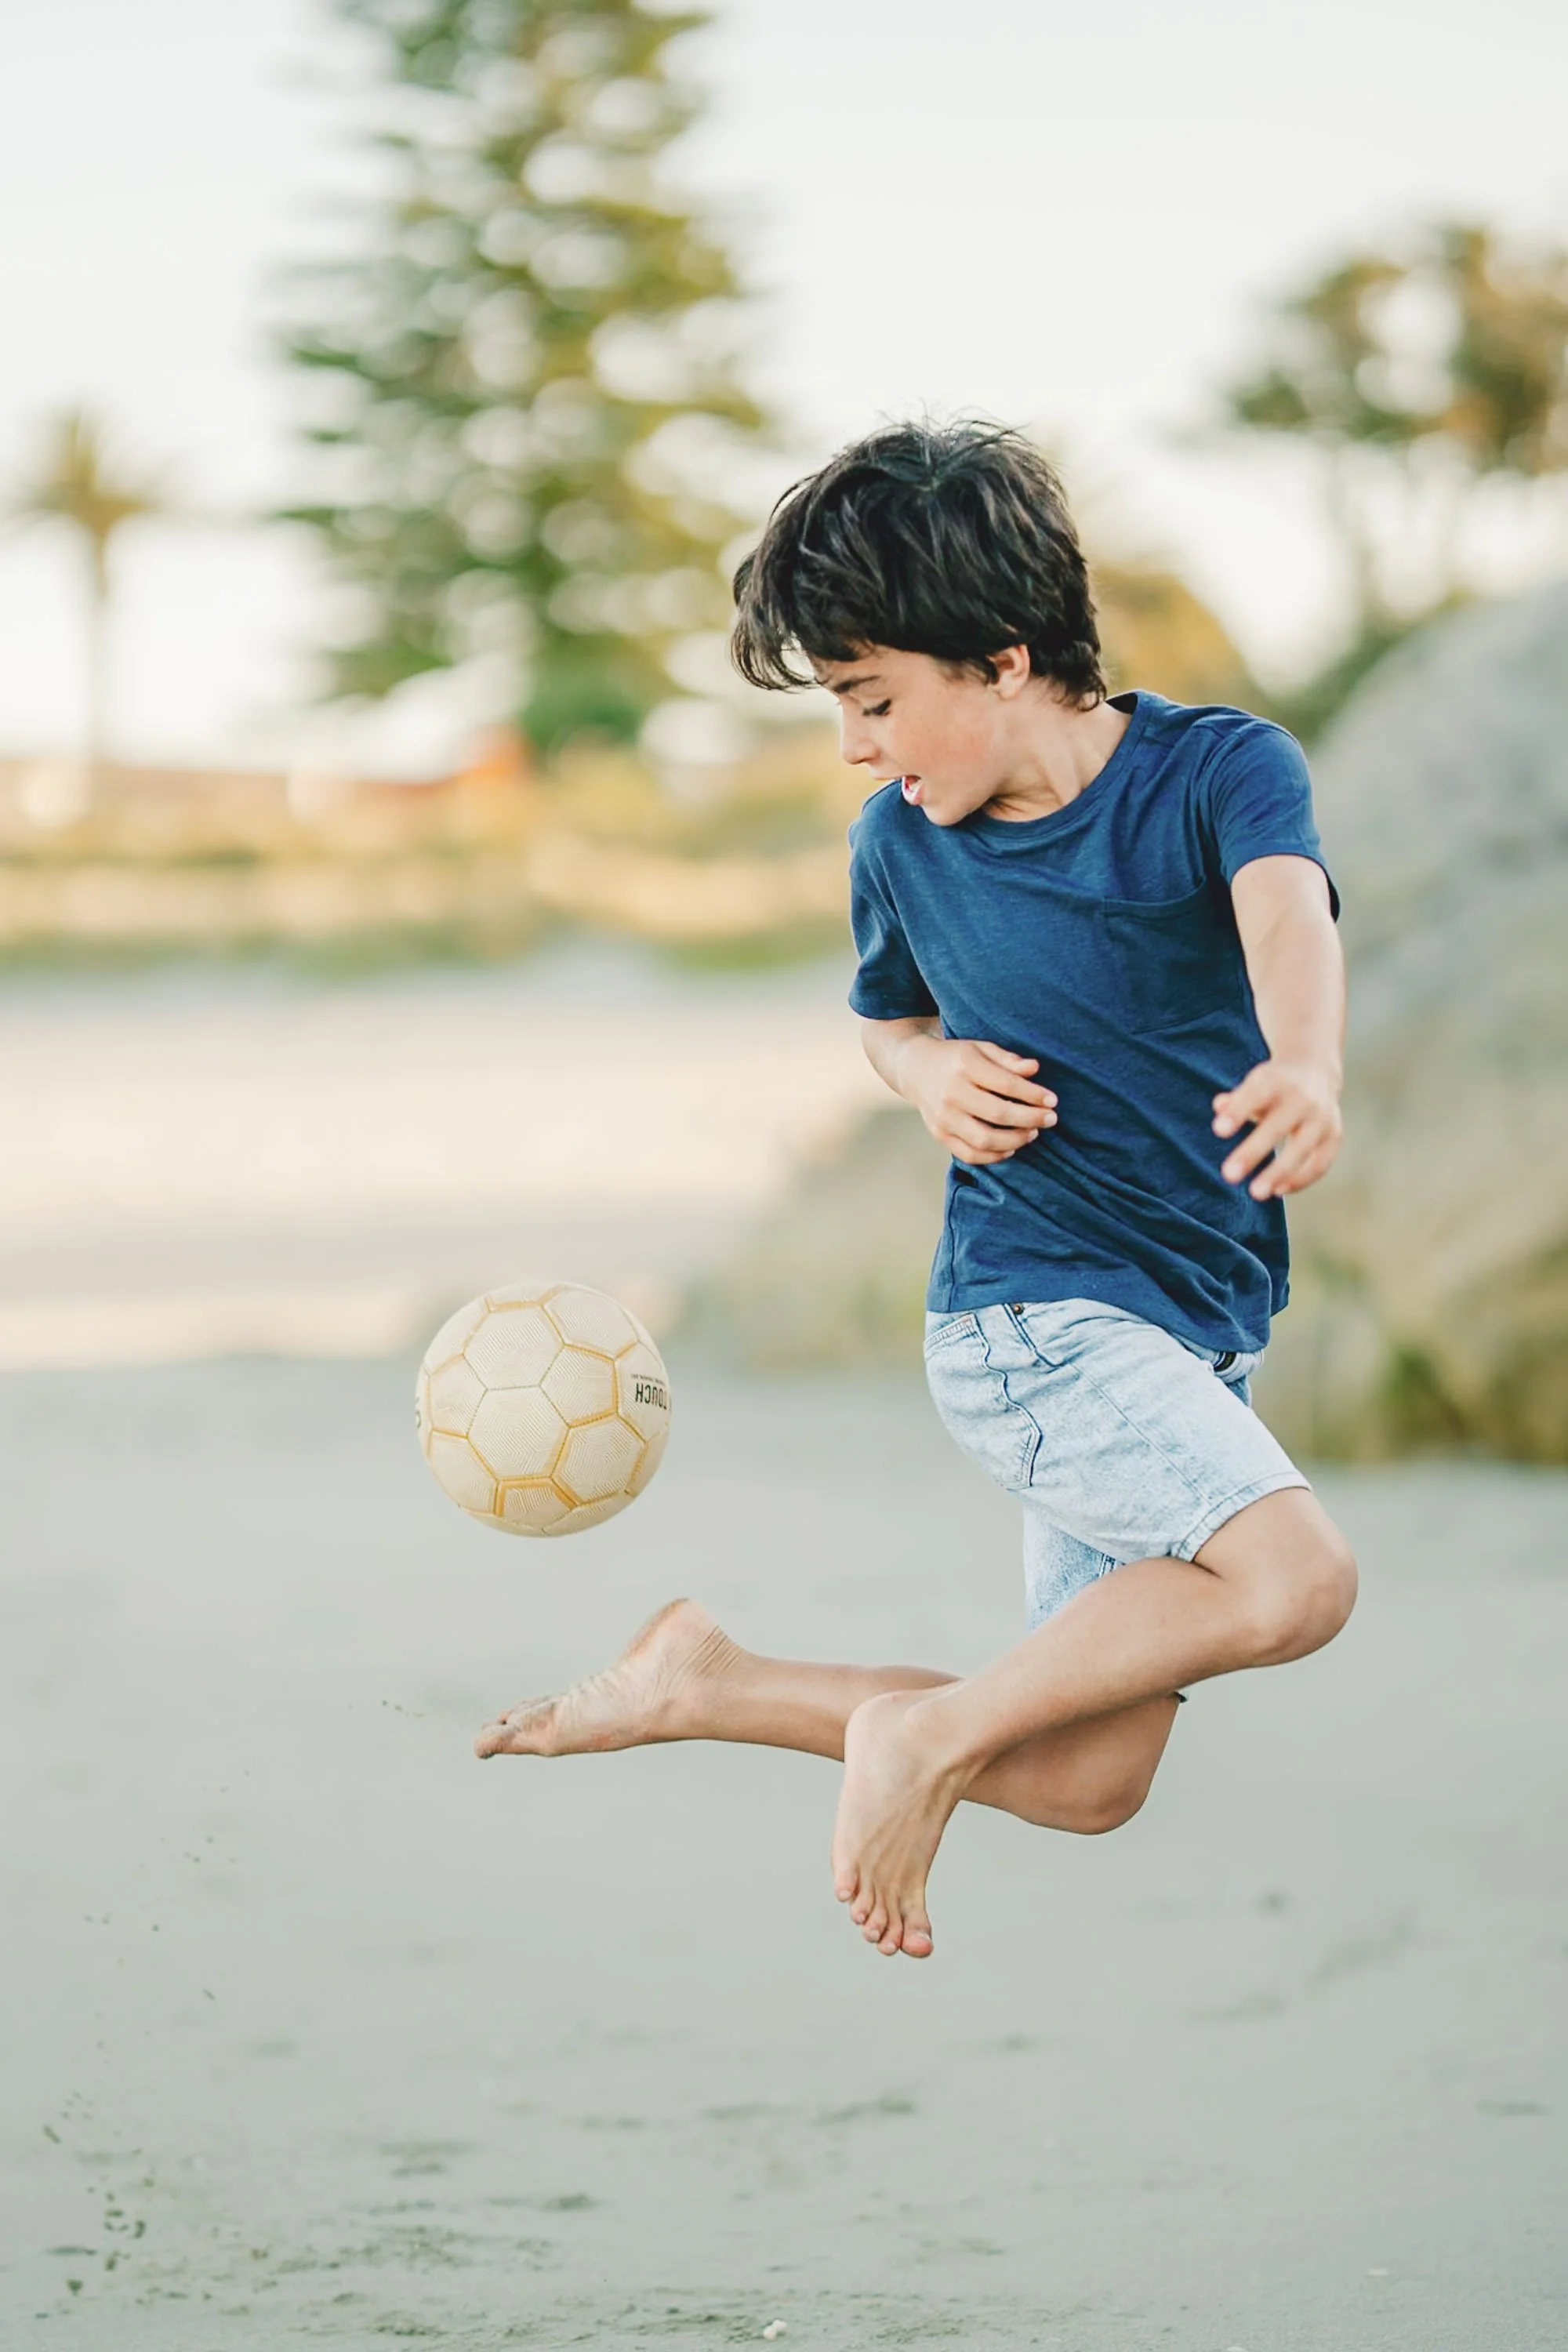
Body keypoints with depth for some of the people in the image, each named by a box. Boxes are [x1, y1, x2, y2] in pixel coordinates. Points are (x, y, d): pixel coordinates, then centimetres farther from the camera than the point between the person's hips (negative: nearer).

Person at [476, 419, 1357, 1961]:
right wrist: (932, 1077, -5)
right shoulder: (901, 845, -2)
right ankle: (932, 1732, -15)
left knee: (1081, 1783, 4)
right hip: (1030, 1313, -2)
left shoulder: (1221, 770, -9)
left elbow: (1285, 914, -32)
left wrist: (1305, 1068, -55)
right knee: (1295, 1577, -28)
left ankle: (708, 1684, 16)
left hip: (1194, 1338, 3)